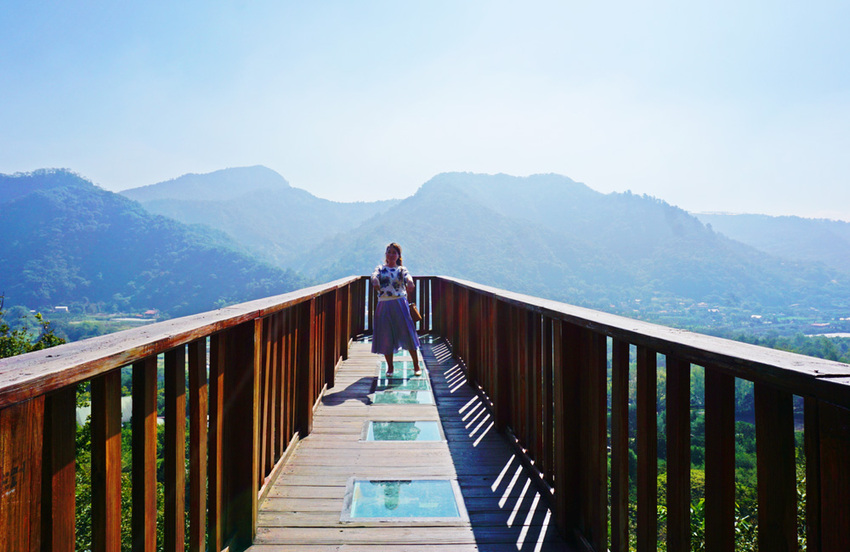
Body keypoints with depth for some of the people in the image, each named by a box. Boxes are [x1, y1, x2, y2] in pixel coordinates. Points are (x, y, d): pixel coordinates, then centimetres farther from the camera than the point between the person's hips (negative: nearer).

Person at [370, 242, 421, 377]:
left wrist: (410, 281, -32)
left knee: (407, 332, -5)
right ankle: (390, 368, 19)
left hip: (400, 304, -1)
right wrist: (375, 280, -32)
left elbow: (407, 275, -12)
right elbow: (375, 274, -11)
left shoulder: (401, 269, 8)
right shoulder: (380, 268, 11)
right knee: (385, 336, 4)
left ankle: (416, 366, 8)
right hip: (383, 305, 1)